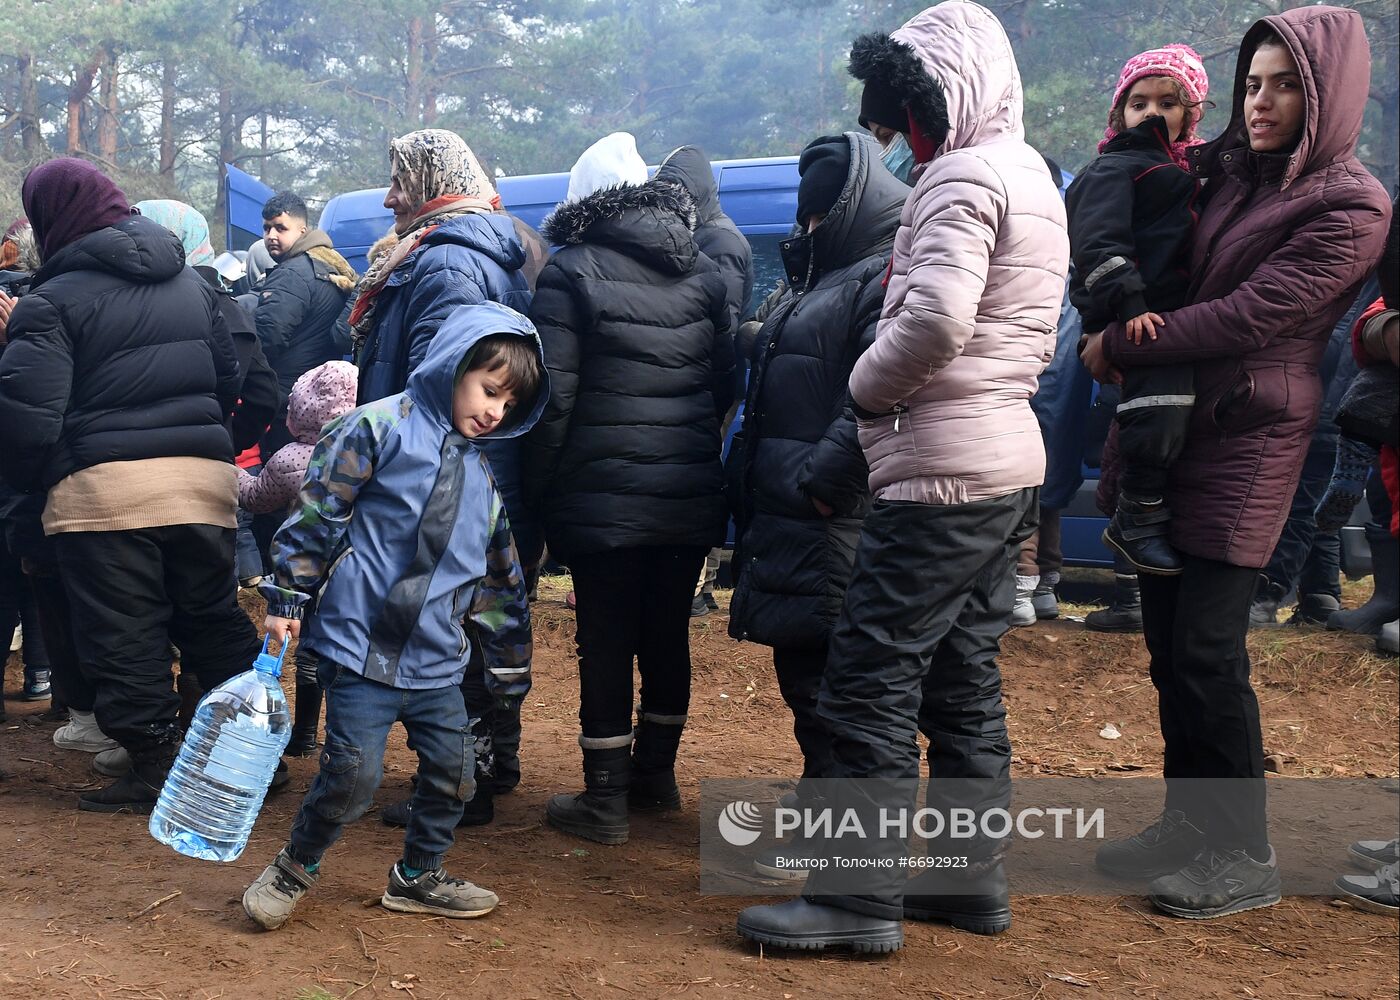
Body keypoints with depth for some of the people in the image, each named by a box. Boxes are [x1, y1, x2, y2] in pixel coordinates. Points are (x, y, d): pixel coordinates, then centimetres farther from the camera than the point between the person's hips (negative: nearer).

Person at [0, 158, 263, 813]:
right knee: (215, 621, 16)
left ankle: (156, 767, 10)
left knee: (124, 638, 5)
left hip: (102, 487, -6)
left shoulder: (53, 299, -6)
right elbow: (231, 380, 21)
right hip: (205, 477, 6)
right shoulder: (191, 284, 15)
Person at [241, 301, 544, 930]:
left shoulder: (480, 476, 13)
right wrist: (287, 600, -8)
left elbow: (498, 580, 19)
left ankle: (418, 878, 30)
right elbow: (316, 513, -7)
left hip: (436, 659, 6)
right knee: (354, 774, -8)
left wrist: (510, 669, 21)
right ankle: (293, 870, 18)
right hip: (359, 643, -6)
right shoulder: (379, 428, -6)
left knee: (453, 768, 7)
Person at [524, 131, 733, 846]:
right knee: (668, 634, 15)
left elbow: (552, 393, -11)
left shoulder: (572, 273, -9)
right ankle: (656, 775, 29)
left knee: (606, 644, 2)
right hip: (692, 493, 5)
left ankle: (605, 800, 8)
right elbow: (727, 378, 10)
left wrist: (537, 485, -2)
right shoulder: (704, 272, 6)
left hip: (605, 497, -5)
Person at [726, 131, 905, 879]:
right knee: (801, 670, 16)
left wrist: (817, 480, -23)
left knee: (823, 676, -5)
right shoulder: (820, 277, 22)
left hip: (830, 525, -10)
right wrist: (749, 480, 19)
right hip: (784, 515, 10)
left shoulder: (886, 277, -12)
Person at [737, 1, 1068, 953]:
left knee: (870, 680, -5)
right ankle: (973, 875, 23)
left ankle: (859, 897, -1)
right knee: (964, 677, 16)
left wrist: (865, 386, -9)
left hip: (942, 473, -10)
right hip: (1007, 460, 10)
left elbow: (935, 320, -27)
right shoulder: (1032, 177, 18)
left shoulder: (963, 177, -13)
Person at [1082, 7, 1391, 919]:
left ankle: (1246, 857, 4)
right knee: (1167, 638, 10)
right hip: (1166, 429, 7)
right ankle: (1188, 825, 22)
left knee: (1208, 646, -8)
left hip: (1246, 440, -7)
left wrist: (1117, 348, -10)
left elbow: (1247, 316, -17)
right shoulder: (1226, 172, 11)